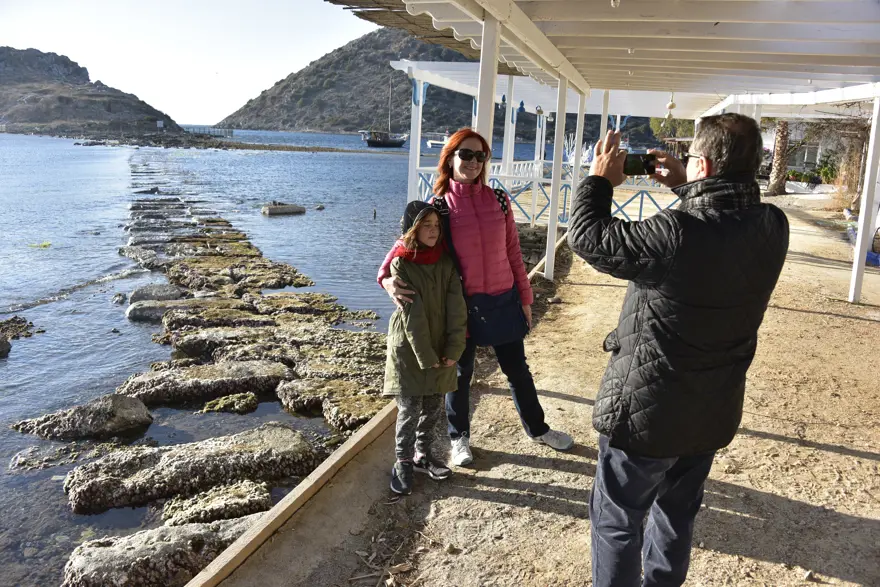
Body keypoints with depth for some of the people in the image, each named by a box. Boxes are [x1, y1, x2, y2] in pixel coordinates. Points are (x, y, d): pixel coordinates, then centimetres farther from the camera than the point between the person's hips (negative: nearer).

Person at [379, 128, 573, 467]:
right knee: (460, 372, 15)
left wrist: (525, 297, 5)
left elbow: (513, 252, 3)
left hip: (503, 299, 3)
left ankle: (537, 429, 39)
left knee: (516, 368, 18)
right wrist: (387, 277, -27)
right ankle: (459, 438, 35)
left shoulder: (499, 201, -2)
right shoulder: (438, 206, -9)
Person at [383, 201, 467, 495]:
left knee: (433, 407, 13)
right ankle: (403, 462, 18)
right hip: (409, 349, -4)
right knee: (410, 409, 0)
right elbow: (411, 314, -15)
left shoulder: (445, 261, 0)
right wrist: (425, 357, -16)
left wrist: (454, 349, -11)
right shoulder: (401, 264, -11)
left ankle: (422, 454, 32)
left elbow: (456, 307, -4)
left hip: (440, 349, 4)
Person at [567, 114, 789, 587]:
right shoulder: (773, 228, -10)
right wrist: (685, 188, 9)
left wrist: (599, 180, -4)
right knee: (677, 513, 27)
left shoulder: (676, 235, -31)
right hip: (713, 413, 7)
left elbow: (587, 237, -19)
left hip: (646, 411, -7)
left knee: (617, 520, 14)